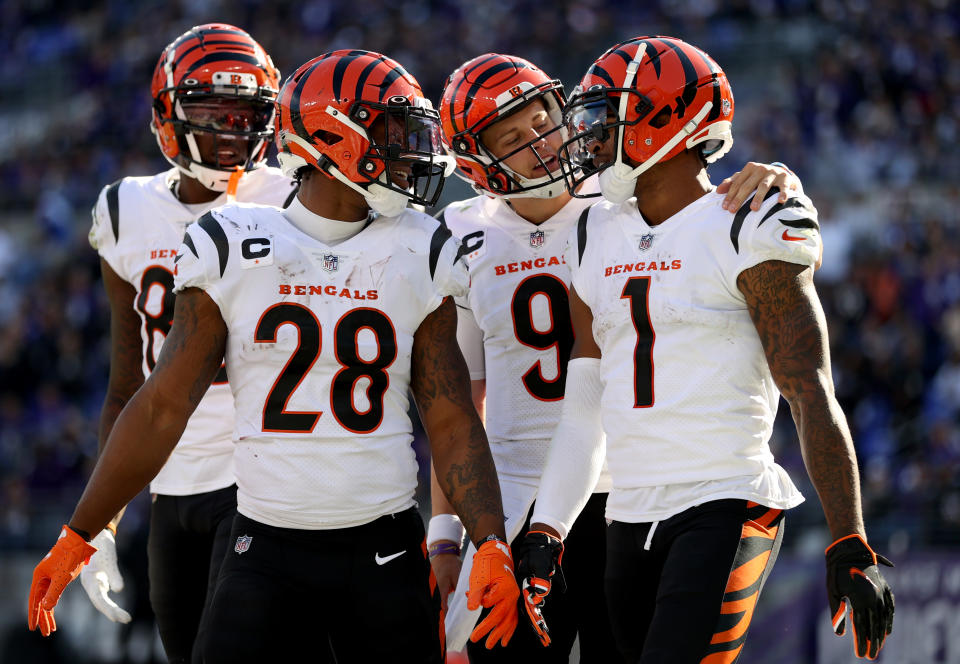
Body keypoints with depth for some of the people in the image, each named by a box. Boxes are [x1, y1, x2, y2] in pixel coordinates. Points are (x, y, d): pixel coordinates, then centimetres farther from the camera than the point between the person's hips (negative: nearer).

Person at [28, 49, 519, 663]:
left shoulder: (420, 260, 4)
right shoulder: (231, 251, 1)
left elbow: (451, 421, 4)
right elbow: (163, 407, 4)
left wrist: (491, 544, -9)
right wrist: (77, 537, 5)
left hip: (385, 554, 1)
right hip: (267, 554, -1)